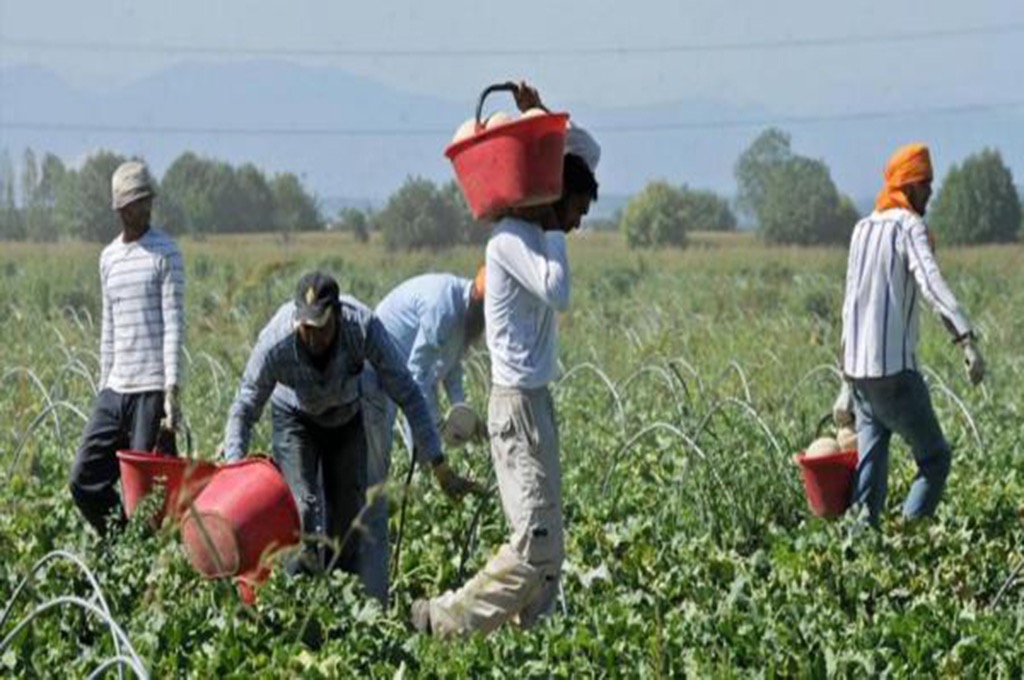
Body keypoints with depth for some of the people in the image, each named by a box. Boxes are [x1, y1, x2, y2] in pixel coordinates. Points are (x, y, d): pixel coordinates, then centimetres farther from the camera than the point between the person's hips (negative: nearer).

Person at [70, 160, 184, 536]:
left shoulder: (165, 253, -3)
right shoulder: (108, 257, 15)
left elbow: (174, 325, -7)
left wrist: (172, 390, -14)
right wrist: (104, 386, 16)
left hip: (152, 390, -6)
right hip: (115, 390, 6)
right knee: (85, 480, 4)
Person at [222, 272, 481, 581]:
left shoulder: (364, 327, -37)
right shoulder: (275, 344, -37)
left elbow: (407, 395, -28)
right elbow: (244, 410, -23)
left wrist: (438, 464, -29)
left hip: (346, 416, 1)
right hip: (295, 418, -1)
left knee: (348, 509, -2)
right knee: (305, 506, -18)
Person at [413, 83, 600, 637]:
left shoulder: (537, 230, 12)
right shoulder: (510, 239, -14)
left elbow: (589, 153, 21)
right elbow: (557, 292, -28)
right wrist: (555, 234, -16)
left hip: (535, 399, 10)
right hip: (518, 403, -10)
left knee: (546, 545, 8)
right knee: (535, 543, -12)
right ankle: (446, 621, -8)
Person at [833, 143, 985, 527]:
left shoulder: (862, 229, 15)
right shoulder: (909, 226, -7)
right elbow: (930, 283, -26)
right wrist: (967, 340, -37)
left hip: (858, 369, 7)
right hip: (896, 370, -7)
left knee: (871, 467, 8)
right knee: (935, 457, 5)